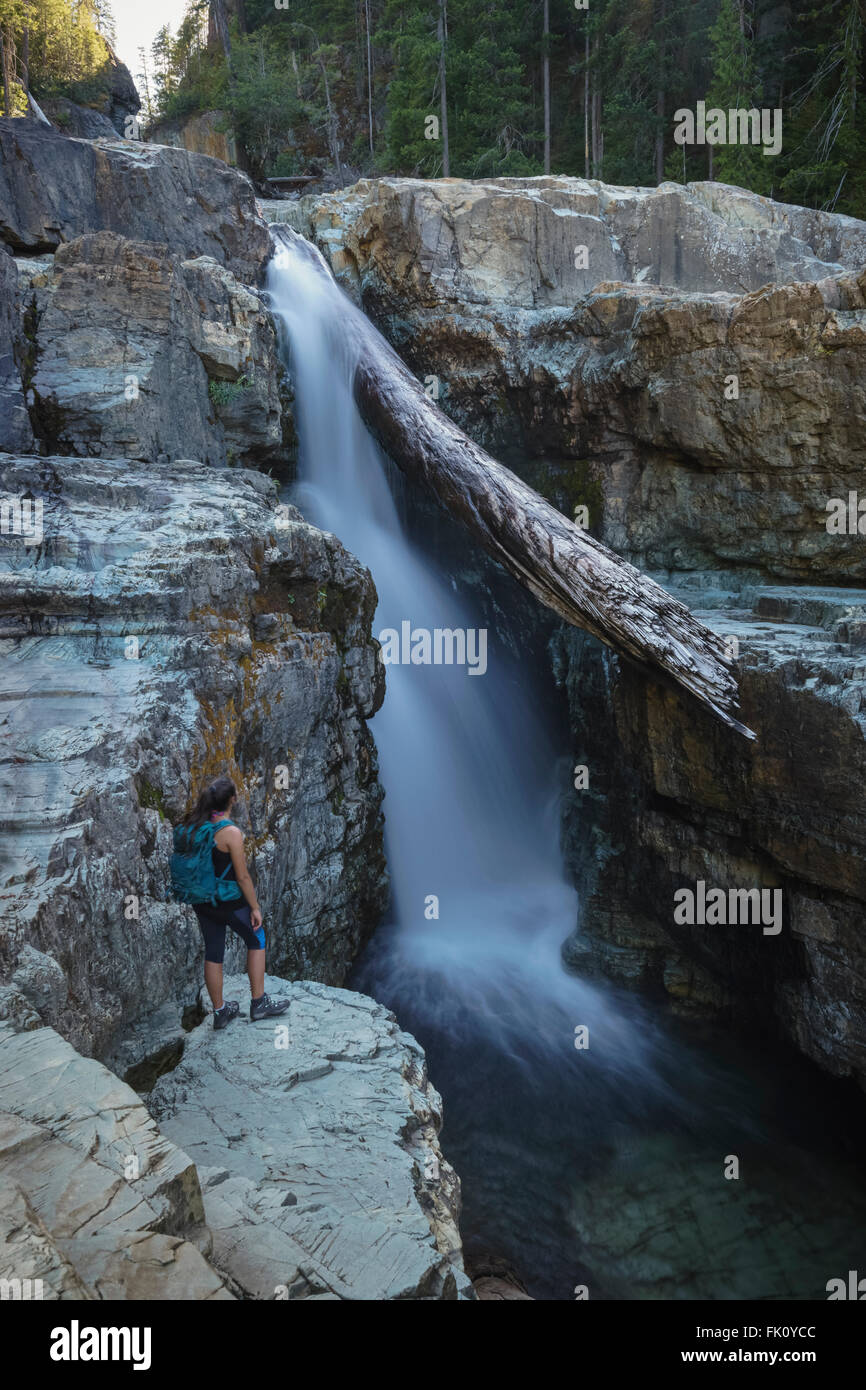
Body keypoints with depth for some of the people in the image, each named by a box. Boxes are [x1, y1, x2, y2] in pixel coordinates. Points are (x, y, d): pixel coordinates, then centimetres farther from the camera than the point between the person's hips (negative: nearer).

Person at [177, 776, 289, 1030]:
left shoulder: (193, 826, -3)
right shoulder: (231, 833, -23)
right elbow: (242, 877, -18)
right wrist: (255, 907, -8)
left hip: (201, 901, 6)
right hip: (229, 901, -6)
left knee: (213, 952, 17)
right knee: (256, 941, 16)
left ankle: (220, 1011, 29)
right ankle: (259, 1003, 21)